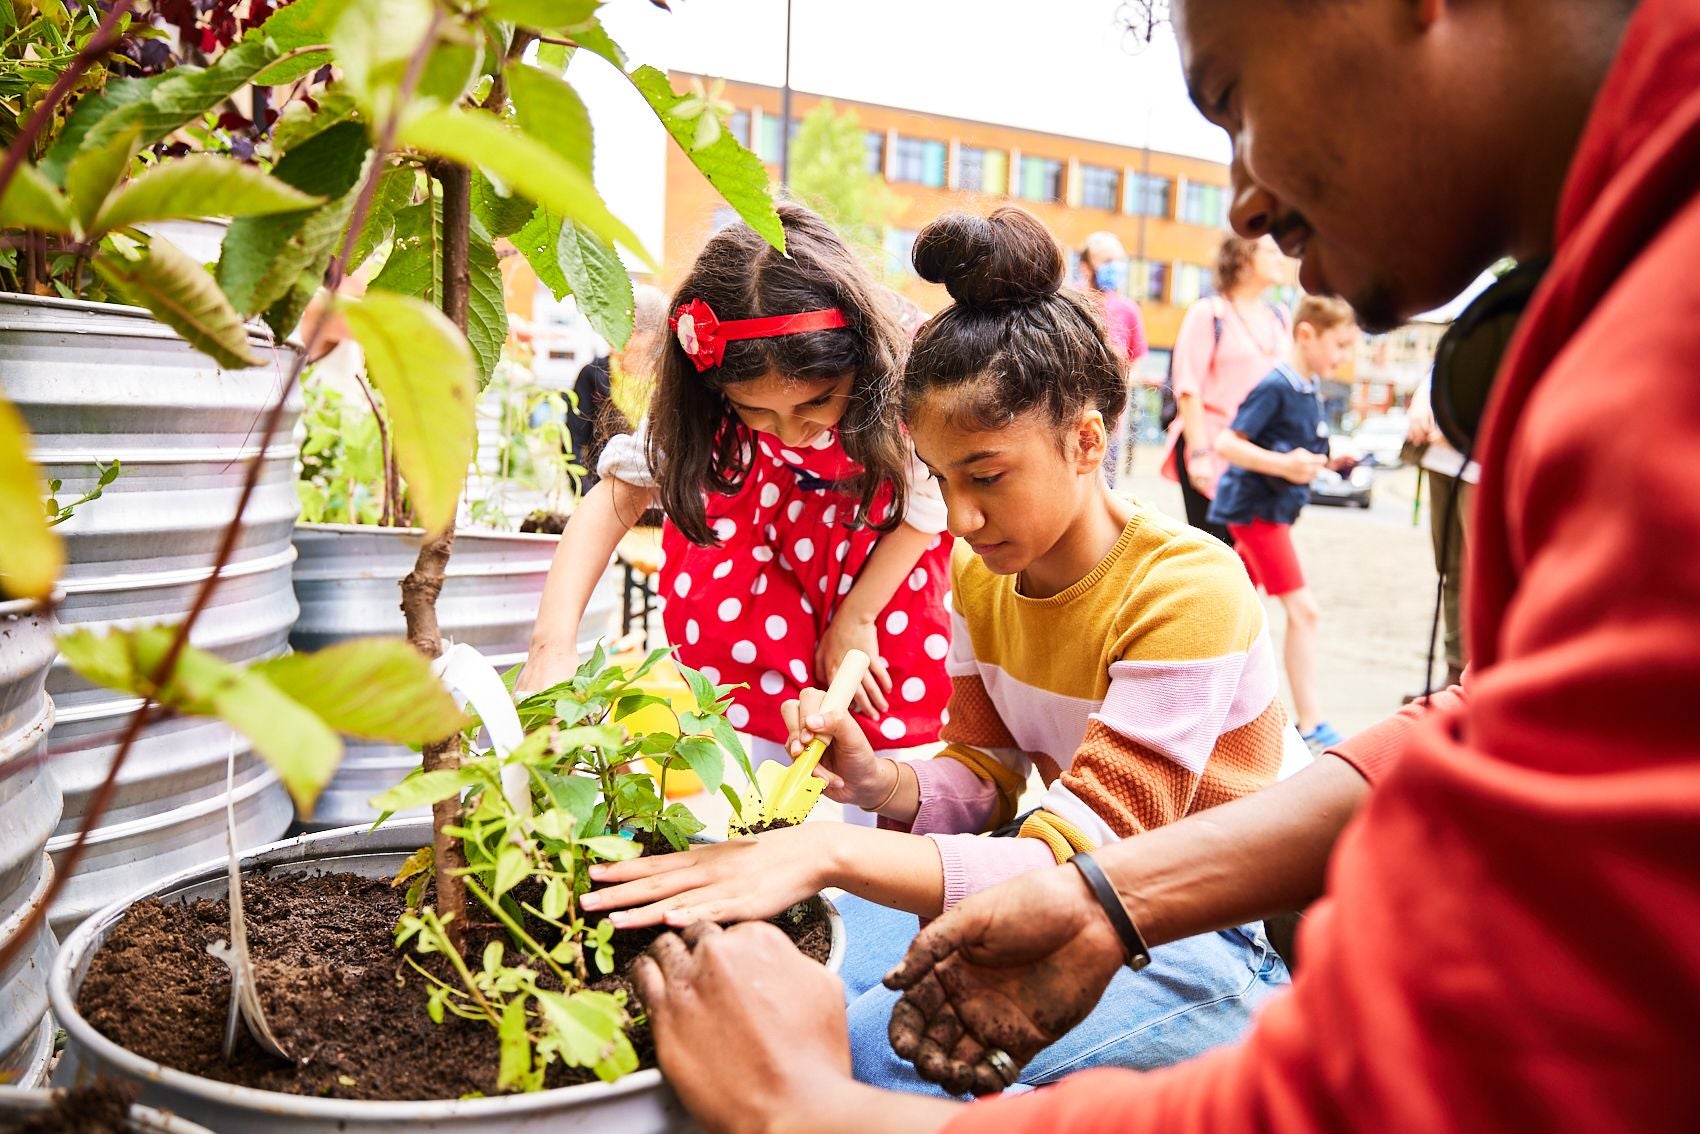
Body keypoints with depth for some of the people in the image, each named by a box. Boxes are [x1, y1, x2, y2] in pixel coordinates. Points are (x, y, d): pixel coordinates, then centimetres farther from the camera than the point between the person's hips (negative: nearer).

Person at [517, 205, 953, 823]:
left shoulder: (902, 396, -31)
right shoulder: (698, 413, -26)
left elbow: (927, 506, -15)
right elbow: (613, 499, -23)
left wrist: (855, 619, -13)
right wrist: (553, 644, -33)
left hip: (880, 568, -1)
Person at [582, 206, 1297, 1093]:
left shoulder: (1186, 589, -23)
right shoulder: (980, 572, 0)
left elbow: (1075, 860, -28)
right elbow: (985, 776, 3)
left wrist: (830, 853, -39)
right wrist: (885, 785, -20)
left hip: (1206, 931, -6)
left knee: (880, 1050, -28)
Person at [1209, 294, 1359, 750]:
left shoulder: (1311, 390, 10)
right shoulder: (1275, 388, -18)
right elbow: (1226, 443, -22)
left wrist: (1328, 461, 7)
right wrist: (1284, 465, -29)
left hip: (1273, 509, 10)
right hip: (1255, 507, -10)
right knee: (1303, 609, -11)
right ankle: (1311, 727, -7)